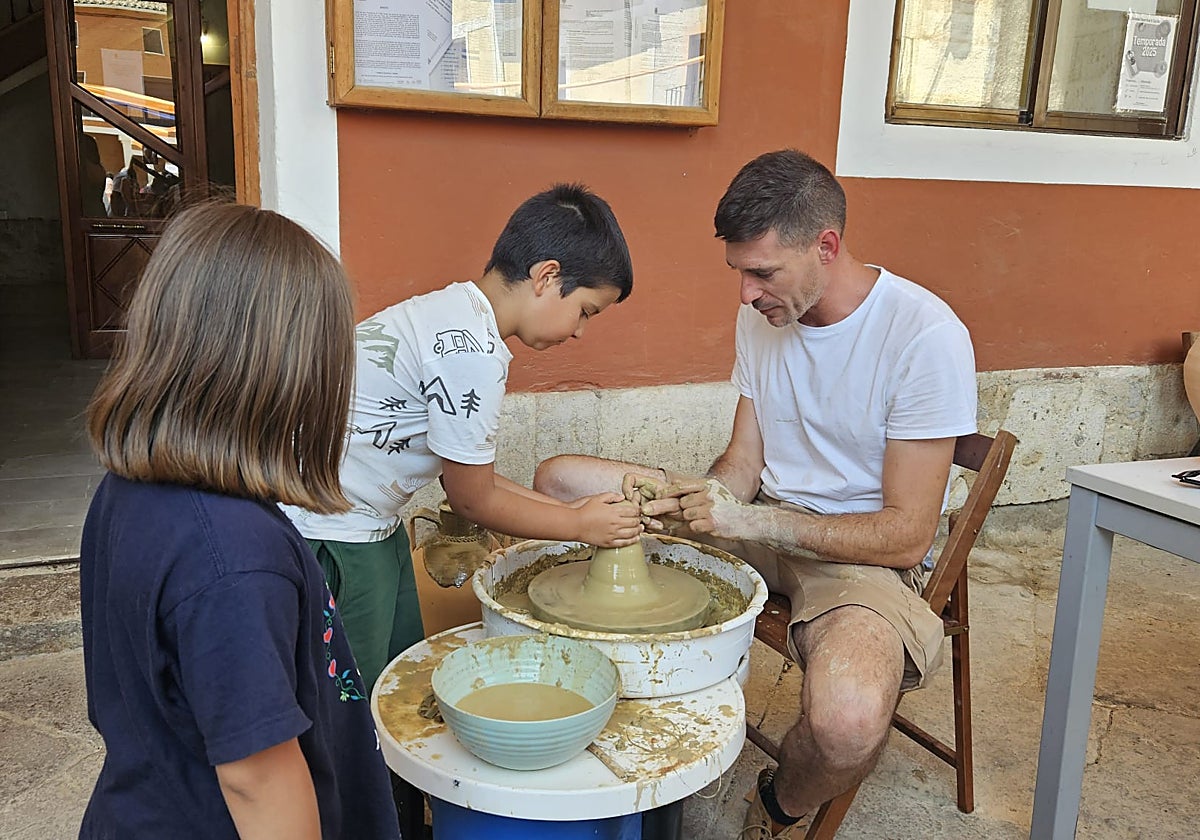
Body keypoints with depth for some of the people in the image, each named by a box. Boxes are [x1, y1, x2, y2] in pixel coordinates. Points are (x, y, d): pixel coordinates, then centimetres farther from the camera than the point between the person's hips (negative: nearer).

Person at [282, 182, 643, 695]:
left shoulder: (454, 309, 5)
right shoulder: (473, 354, -24)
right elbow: (473, 500, -14)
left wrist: (571, 506, 6)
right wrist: (580, 524, -2)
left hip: (372, 523, 10)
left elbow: (467, 475, 9)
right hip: (333, 538, -10)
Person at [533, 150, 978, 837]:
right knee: (560, 481, -2)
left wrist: (748, 520, -25)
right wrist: (687, 496, -18)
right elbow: (744, 463, 4)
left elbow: (906, 536, -20)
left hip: (867, 554, -6)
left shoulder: (926, 336, -21)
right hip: (760, 522, 6)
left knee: (849, 722, -39)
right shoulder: (763, 313, 0)